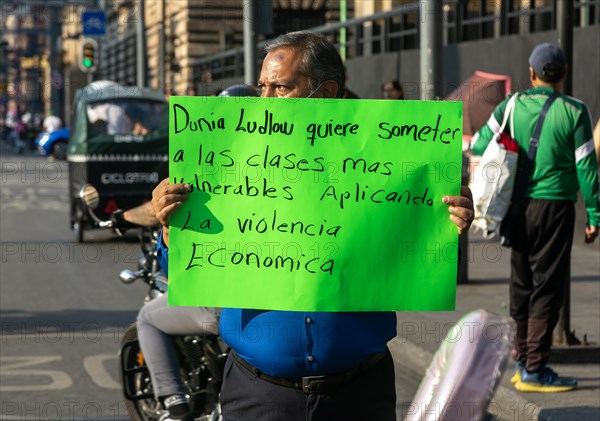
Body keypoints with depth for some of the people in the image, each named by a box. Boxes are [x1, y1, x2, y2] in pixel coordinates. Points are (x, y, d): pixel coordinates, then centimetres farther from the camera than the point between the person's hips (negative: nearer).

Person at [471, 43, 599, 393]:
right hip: (556, 206, -4)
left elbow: (479, 146, 5)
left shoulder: (511, 106, 1)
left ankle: (522, 361, 22)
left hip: (519, 208, 4)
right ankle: (534, 369, -3)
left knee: (523, 284, 14)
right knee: (548, 287, -1)